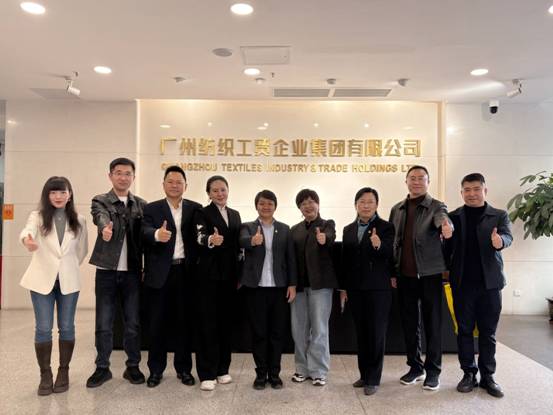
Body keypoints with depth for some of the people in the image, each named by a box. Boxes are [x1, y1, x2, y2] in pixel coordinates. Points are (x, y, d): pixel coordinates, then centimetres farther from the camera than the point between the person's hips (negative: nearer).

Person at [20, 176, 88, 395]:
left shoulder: (79, 220, 2)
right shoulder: (37, 216, -3)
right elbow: (27, 231, -26)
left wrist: (69, 268, 12)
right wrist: (27, 240, -48)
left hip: (69, 280, 1)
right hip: (42, 279, -1)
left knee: (66, 327, 8)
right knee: (43, 329, 4)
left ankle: (63, 372, 22)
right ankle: (45, 374, 18)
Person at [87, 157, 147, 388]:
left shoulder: (141, 205, 7)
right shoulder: (100, 201, 0)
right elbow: (101, 217, -22)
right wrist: (105, 228, -45)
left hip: (133, 272, 2)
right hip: (106, 271, -1)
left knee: (133, 323, 9)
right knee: (103, 324, 8)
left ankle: (133, 366, 24)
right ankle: (102, 368, 24)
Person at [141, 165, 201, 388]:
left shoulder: (195, 208, 6)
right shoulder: (151, 208, 3)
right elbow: (146, 233, -15)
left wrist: (199, 268, -14)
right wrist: (157, 234, -37)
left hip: (186, 272, 1)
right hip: (160, 273, -1)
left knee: (185, 322, 10)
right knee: (157, 323, 8)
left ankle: (184, 368, 25)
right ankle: (156, 369, 24)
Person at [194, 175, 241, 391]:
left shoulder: (235, 214, 13)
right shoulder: (203, 213, -4)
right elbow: (200, 238, -23)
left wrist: (240, 275, 11)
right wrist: (211, 240, -46)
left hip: (230, 275, 5)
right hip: (209, 275, -5)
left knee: (226, 321, 11)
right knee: (208, 323, 0)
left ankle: (222, 369, 23)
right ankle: (207, 373, 8)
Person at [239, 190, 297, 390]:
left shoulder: (284, 229, 8)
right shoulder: (247, 227, 2)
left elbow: (290, 258, 6)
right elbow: (243, 241, -21)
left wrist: (292, 284, -1)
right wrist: (253, 240, -43)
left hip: (279, 287, 2)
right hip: (256, 287, -1)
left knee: (277, 332, 7)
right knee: (259, 333, 6)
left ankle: (274, 373, 21)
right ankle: (261, 373, 19)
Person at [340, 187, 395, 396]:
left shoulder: (385, 227, -5)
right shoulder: (348, 229, 9)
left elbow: (388, 255, -18)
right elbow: (345, 260, 9)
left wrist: (379, 245, -39)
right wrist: (343, 288, 7)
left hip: (378, 288, -5)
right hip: (355, 288, 5)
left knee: (376, 333, 3)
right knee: (361, 332, 13)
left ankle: (374, 378, 12)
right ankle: (364, 374, 25)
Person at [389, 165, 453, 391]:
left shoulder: (436, 206, -1)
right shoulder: (397, 209, 11)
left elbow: (442, 218, -25)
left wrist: (445, 225, -49)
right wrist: (392, 272, 7)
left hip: (429, 273, -4)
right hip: (405, 275, 4)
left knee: (433, 323, 4)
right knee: (409, 323, 11)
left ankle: (433, 370, 17)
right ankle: (415, 367, 26)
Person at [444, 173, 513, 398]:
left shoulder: (499, 215, 4)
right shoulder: (453, 217, 5)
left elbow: (508, 236, -13)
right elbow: (447, 248, 5)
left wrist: (500, 240, -36)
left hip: (490, 282, 0)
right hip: (462, 283, 1)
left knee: (488, 332, 8)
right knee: (464, 330, 8)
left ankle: (488, 376, 19)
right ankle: (469, 373, 20)